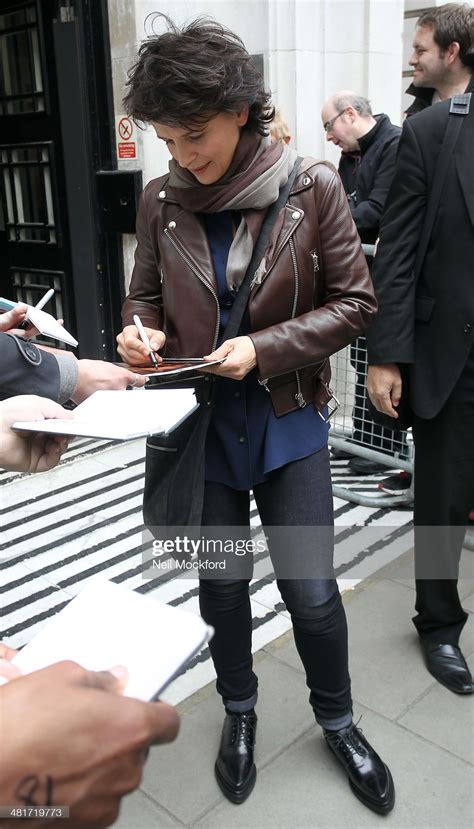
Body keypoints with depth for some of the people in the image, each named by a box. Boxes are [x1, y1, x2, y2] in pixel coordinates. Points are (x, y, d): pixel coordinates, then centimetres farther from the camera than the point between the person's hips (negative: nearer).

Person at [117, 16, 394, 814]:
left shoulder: (311, 186, -10)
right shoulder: (161, 199, -3)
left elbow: (354, 301, -7)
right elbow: (144, 296, 8)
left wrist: (265, 349, -19)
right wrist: (141, 331, -15)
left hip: (287, 424, -2)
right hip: (198, 426, 2)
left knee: (311, 591, 5)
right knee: (221, 584, 15)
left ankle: (336, 718, 36)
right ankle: (239, 710, 43)